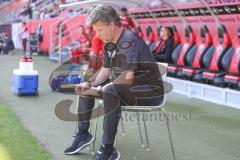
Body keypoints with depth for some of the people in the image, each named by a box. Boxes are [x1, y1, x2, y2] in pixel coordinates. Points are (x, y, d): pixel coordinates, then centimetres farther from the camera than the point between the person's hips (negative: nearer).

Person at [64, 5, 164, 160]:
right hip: (127, 89, 10)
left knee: (110, 90, -37)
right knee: (85, 87, 9)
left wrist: (99, 90, -23)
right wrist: (89, 83, -8)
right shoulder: (110, 43, 5)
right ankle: (83, 134, 12)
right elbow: (105, 71, 11)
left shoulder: (129, 40, -24)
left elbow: (127, 78, -32)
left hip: (151, 92, -10)